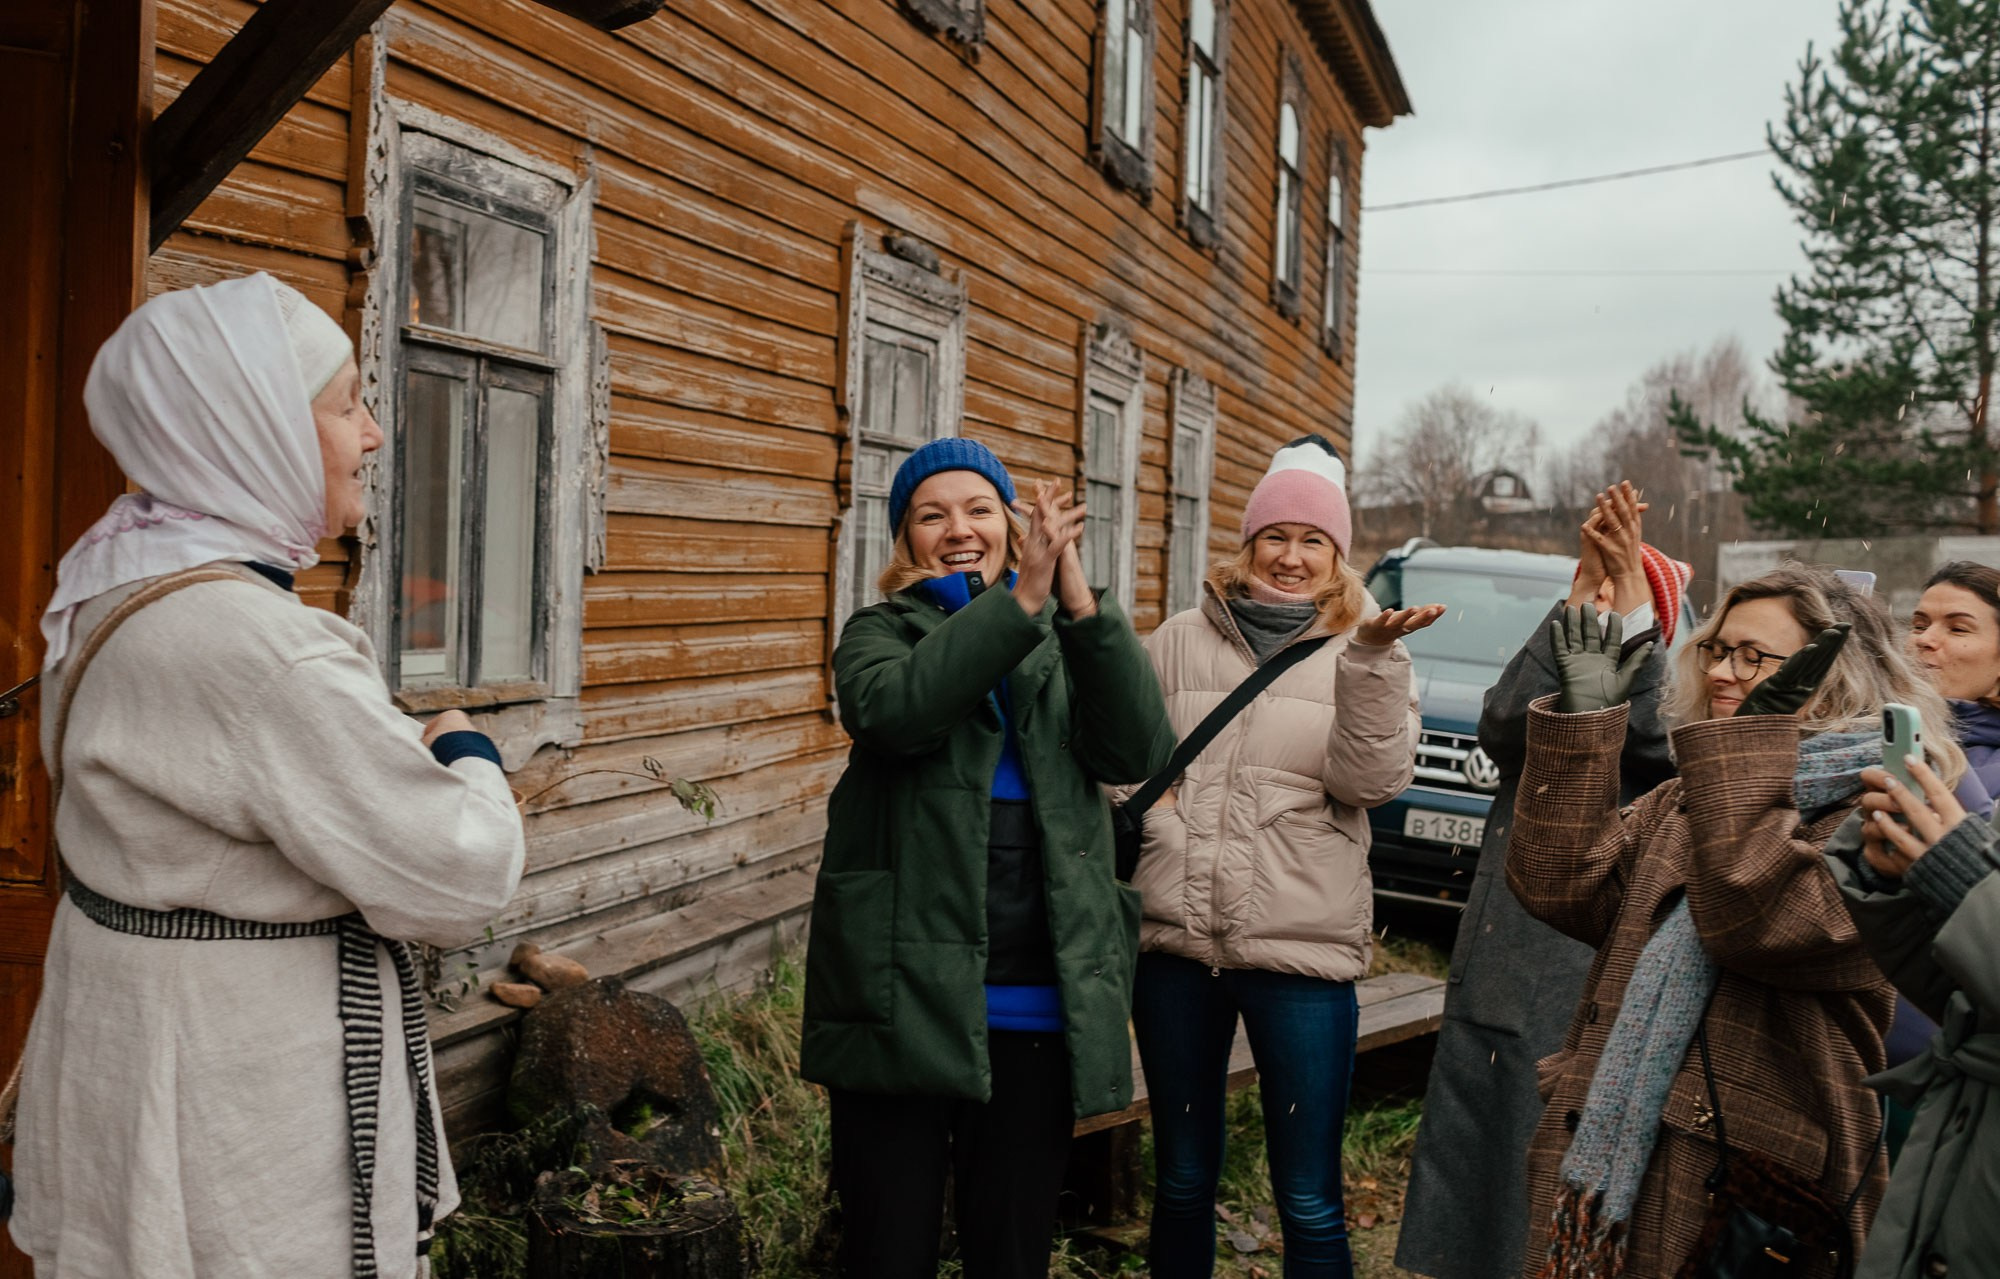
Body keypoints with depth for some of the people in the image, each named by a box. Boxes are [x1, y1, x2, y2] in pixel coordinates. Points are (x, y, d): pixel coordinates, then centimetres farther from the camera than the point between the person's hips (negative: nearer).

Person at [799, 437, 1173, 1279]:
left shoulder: (1062, 644, 10)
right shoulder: (883, 632, 4)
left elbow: (1140, 751, -8)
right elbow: (892, 708, -21)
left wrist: (1079, 600, -18)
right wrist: (1021, 600, -25)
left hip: (1037, 1011, 3)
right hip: (906, 1001, -2)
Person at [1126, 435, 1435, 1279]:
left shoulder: (1365, 653, 3)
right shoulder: (1180, 642, 8)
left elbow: (1371, 781, -11)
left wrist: (1370, 658, -23)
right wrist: (1149, 821, -5)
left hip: (1302, 953, -2)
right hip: (1175, 941, 2)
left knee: (1310, 1204, 6)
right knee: (1182, 1183, 17)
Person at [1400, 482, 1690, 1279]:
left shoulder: (1669, 711, 4)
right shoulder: (1544, 692, 11)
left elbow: (1653, 740, -20)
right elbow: (1502, 726, -14)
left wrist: (1630, 600, -30)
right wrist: (1579, 599, -23)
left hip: (1591, 1001, -2)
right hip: (1494, 984, 3)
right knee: (1470, 1176, 8)